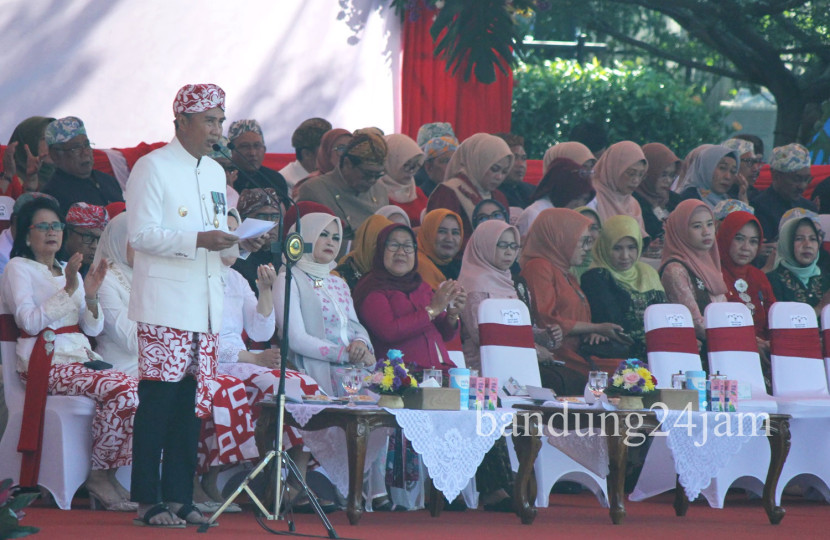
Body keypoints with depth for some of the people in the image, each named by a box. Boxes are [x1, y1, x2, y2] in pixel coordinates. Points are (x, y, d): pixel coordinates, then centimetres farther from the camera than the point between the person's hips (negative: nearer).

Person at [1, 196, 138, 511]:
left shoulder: (68, 270, 25)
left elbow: (94, 329, 17)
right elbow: (29, 321, -11)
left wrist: (91, 297, -2)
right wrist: (68, 290, -16)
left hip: (81, 356, 7)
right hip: (46, 362, -7)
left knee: (135, 390, -23)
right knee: (124, 391, -30)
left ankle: (106, 475, -16)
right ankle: (99, 475, -18)